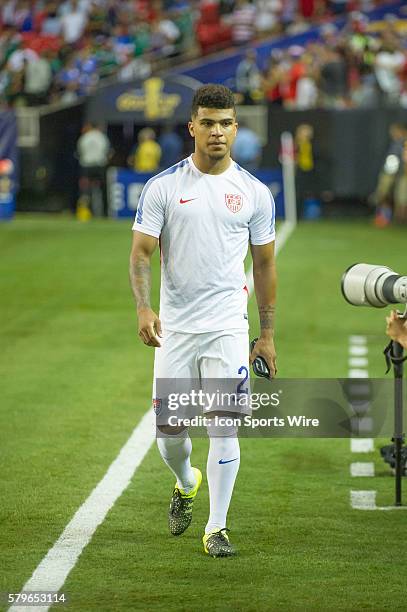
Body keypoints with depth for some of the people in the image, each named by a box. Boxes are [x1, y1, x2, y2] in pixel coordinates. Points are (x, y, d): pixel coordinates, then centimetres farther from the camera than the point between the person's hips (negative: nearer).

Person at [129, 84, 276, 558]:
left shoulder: (254, 193, 3)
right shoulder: (163, 187, -1)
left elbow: (264, 264, 10)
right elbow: (141, 253, -3)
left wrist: (267, 335, 9)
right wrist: (143, 308, -20)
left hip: (228, 328, 0)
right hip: (175, 328, 0)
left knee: (224, 425, -7)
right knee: (169, 430, 4)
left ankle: (217, 528, 3)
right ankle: (186, 484, 37)